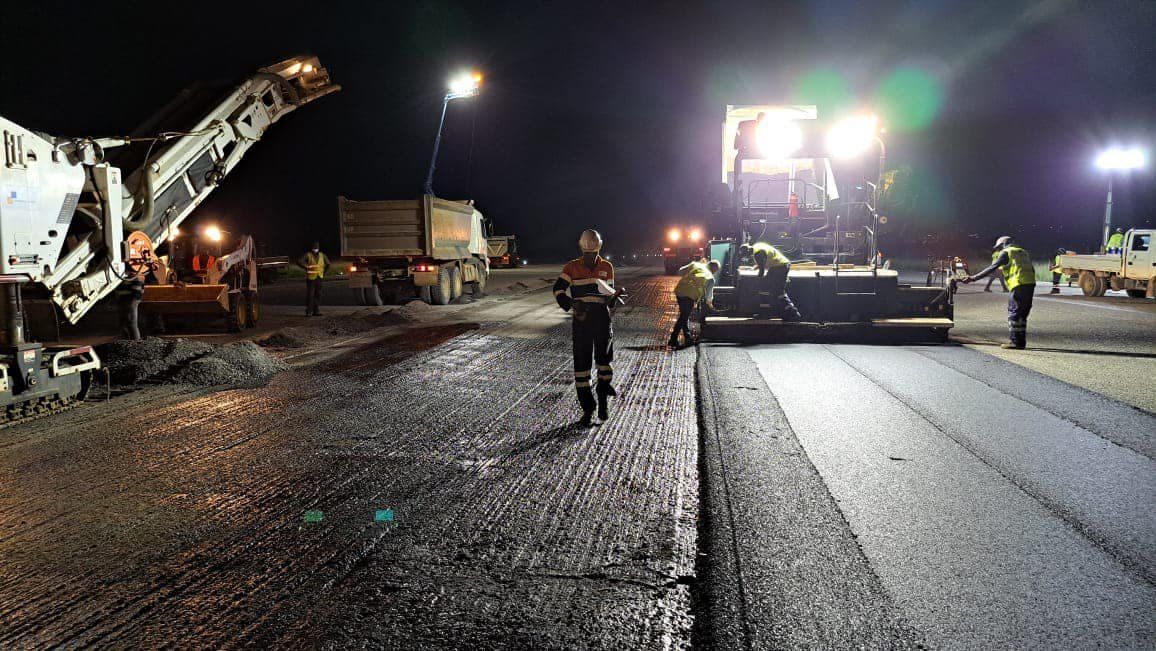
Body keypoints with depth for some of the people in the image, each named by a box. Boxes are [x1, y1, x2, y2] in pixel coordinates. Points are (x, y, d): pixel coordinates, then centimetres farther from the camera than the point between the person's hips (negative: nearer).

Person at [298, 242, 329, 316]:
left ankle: (316, 311, 13)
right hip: (311, 278, -5)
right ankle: (308, 312, -2)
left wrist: (323, 272, 18)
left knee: (318, 295, 7)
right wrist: (307, 268, -7)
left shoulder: (322, 255, 10)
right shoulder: (308, 255, -5)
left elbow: (327, 263, 25)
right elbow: (299, 262, -15)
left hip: (319, 278, 5)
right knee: (310, 295, -6)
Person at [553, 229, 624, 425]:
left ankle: (603, 401, 23)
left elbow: (610, 294, 13)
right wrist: (571, 304, -25)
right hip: (581, 318, -1)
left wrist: (615, 295, -11)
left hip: (602, 316, 1)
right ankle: (587, 408, 9)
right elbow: (558, 288, -9)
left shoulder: (607, 267, 8)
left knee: (604, 358, 3)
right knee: (581, 363, 0)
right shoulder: (572, 267, 2)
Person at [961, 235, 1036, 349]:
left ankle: (1015, 342, -4)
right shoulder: (1023, 252, 26)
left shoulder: (1005, 252, 3)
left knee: (1013, 313, -3)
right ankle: (1021, 342, 16)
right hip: (1030, 284, 8)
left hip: (1019, 285, -8)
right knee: (1023, 314, 13)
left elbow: (992, 269, -5)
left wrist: (974, 278, -7)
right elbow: (1032, 270, 21)